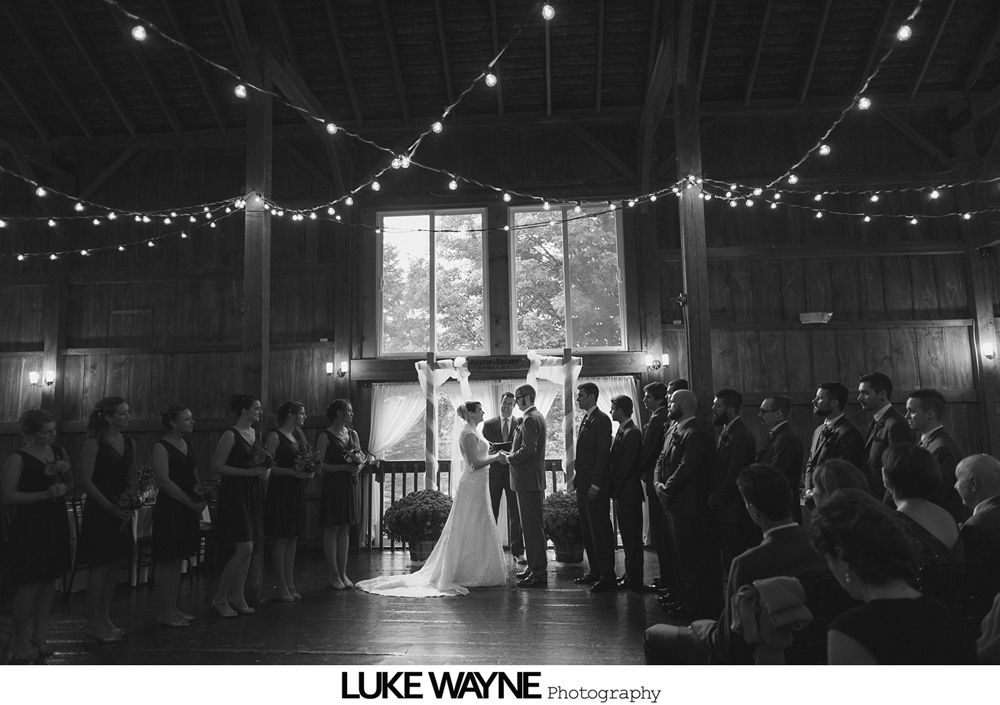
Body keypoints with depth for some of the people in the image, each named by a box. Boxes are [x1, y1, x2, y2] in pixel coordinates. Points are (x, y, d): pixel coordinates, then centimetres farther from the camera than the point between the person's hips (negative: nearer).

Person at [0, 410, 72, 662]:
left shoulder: (59, 452, 7)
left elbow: (70, 484, 17)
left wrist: (65, 472, -4)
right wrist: (45, 494, -22)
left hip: (56, 525, 6)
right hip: (29, 527, -6)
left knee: (50, 581, 11)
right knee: (30, 584, -2)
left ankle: (39, 636, 25)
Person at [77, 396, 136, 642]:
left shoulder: (130, 443, 9)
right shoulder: (94, 443, -10)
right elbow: (85, 481, -13)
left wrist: (131, 498, -2)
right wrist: (110, 506, -17)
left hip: (122, 511, 7)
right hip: (99, 511, -6)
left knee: (114, 566, 11)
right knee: (99, 566, -1)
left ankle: (105, 618, 23)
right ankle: (93, 624, 11)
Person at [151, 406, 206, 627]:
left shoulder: (187, 446, 13)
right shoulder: (161, 447, -11)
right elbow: (164, 481, -19)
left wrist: (201, 498, 0)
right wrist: (192, 503, -18)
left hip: (187, 509, 8)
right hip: (169, 508, -8)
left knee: (178, 560, 13)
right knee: (167, 562, -1)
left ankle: (173, 608, 22)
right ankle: (164, 612, 8)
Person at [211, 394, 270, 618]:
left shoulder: (257, 434, 12)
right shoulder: (230, 435, -11)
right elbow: (217, 465, -15)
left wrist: (265, 471, 1)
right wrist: (249, 472, -19)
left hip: (254, 494, 8)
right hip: (235, 493, -8)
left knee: (247, 550, 10)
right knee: (244, 549, -9)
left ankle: (237, 597, 21)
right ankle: (220, 598, 6)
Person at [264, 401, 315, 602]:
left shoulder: (298, 435, 15)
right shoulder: (275, 436, -8)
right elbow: (268, 466, -14)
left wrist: (308, 470, 1)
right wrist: (293, 472, -19)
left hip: (297, 491, 8)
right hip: (281, 490, -8)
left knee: (293, 539, 10)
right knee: (280, 539, -2)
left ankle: (290, 585, 17)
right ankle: (282, 587, 5)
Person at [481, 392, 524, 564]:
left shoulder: (520, 424, 3)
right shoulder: (488, 424, 7)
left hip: (513, 473, -1)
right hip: (494, 473, 1)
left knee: (515, 514, 1)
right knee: (490, 514, 7)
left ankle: (517, 552, 8)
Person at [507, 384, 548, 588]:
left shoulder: (530, 419, -16)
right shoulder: (536, 416, 17)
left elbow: (528, 450, -24)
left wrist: (509, 459, -10)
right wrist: (512, 455, 12)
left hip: (528, 479, -11)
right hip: (531, 479, 11)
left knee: (532, 526, -6)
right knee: (530, 525, 16)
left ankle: (538, 573, -2)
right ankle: (534, 566, 25)